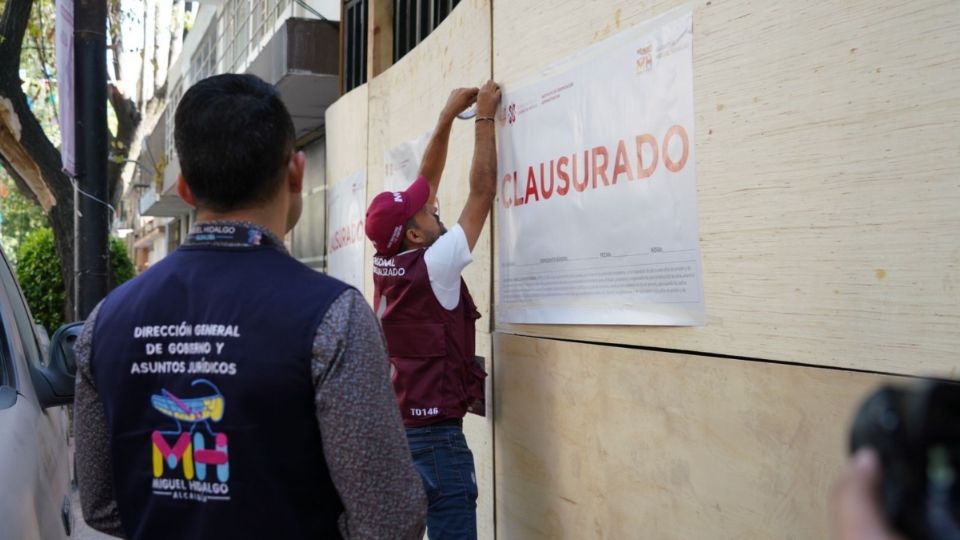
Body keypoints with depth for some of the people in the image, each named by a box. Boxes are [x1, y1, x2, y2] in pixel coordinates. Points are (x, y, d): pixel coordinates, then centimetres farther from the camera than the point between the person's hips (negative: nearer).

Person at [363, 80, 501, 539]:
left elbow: (427, 181, 11)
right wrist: (484, 117, -2)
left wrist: (447, 116, 12)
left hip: (395, 425, 9)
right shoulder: (432, 266, -16)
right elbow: (482, 193, -11)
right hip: (434, 433, -8)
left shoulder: (386, 263, 3)